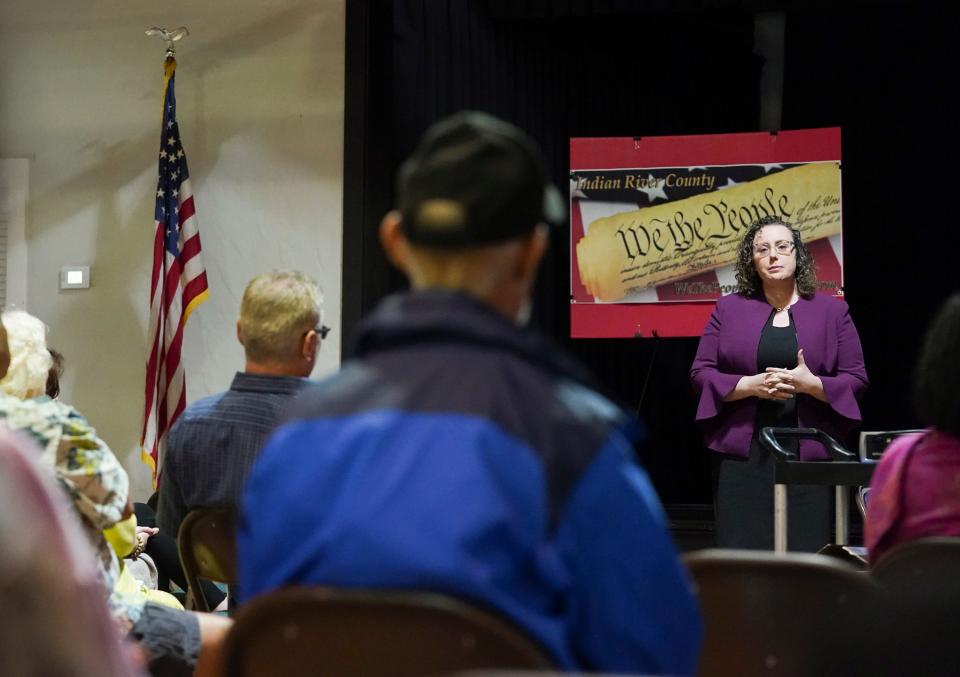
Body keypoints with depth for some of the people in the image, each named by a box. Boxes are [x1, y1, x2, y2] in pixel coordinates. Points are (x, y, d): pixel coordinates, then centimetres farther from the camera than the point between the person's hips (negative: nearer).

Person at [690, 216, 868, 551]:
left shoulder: (833, 310, 9)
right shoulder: (728, 309, 10)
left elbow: (856, 380, 6)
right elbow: (701, 373, 5)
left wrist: (811, 384, -13)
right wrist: (750, 385, -12)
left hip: (809, 452, 0)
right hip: (743, 452, 0)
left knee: (808, 548, -1)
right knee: (742, 551, -1)